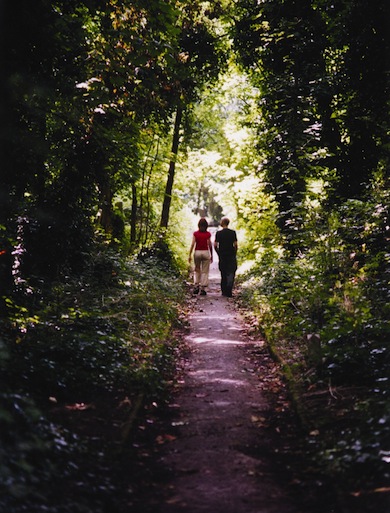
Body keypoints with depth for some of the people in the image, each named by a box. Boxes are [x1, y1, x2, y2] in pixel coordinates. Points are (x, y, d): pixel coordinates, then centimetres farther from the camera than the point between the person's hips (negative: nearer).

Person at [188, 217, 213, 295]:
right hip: (206, 252, -1)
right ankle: (203, 288, 2)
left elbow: (192, 244, -5)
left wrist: (190, 255, -2)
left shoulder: (195, 234, -2)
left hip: (197, 252, 1)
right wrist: (211, 255, 7)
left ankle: (196, 286, 6)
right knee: (205, 271, 5)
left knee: (197, 270, 16)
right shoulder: (208, 234, -3)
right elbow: (210, 245, -2)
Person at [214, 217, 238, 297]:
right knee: (231, 273, 0)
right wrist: (235, 254, 9)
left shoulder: (218, 233, -2)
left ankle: (224, 291, 15)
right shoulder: (233, 232, -3)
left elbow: (215, 245, -3)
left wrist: (219, 253, 11)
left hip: (222, 255, 1)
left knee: (223, 274, 11)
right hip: (231, 255, -1)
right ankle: (229, 291, -15)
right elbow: (235, 245, -4)